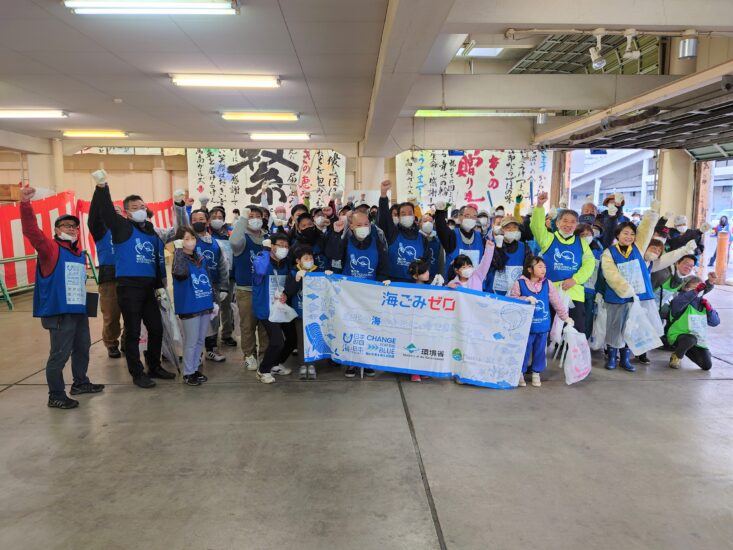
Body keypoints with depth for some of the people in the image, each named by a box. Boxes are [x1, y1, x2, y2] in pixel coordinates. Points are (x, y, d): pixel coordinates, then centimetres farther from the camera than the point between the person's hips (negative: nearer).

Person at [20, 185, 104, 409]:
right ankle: (56, 396, 8)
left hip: (80, 310, 8)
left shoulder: (80, 254, 15)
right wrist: (25, 204, -36)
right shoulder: (50, 249, -7)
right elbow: (31, 231, -24)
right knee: (60, 354, -4)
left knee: (82, 348, 20)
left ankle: (80, 383, 38)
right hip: (59, 312, -8)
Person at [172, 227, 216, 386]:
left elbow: (209, 280, 17)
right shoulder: (179, 258, -9)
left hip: (205, 306, 6)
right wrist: (179, 250, -31)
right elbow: (180, 272, -35)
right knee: (191, 341, 1)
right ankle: (188, 373, 13)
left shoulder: (201, 258, 11)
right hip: (189, 307, -6)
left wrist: (214, 301, 14)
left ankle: (195, 368, 28)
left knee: (200, 340, 15)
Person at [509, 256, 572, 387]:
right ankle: (520, 373, 23)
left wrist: (565, 317, 5)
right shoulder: (519, 283, -9)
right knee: (524, 350, 6)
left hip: (543, 326, 3)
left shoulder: (547, 284, 0)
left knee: (540, 350, 13)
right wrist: (525, 299, -22)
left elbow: (557, 302, 4)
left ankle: (536, 373, 29)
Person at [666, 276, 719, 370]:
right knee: (691, 339, -41)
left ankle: (686, 350, 27)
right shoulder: (683, 302, -12)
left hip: (699, 339, 6)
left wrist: (709, 309, -10)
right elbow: (676, 303, -40)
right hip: (678, 335, -6)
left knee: (707, 365, -1)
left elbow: (715, 322, 8)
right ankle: (676, 356, -9)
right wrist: (695, 291, -47)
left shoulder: (703, 304, 8)